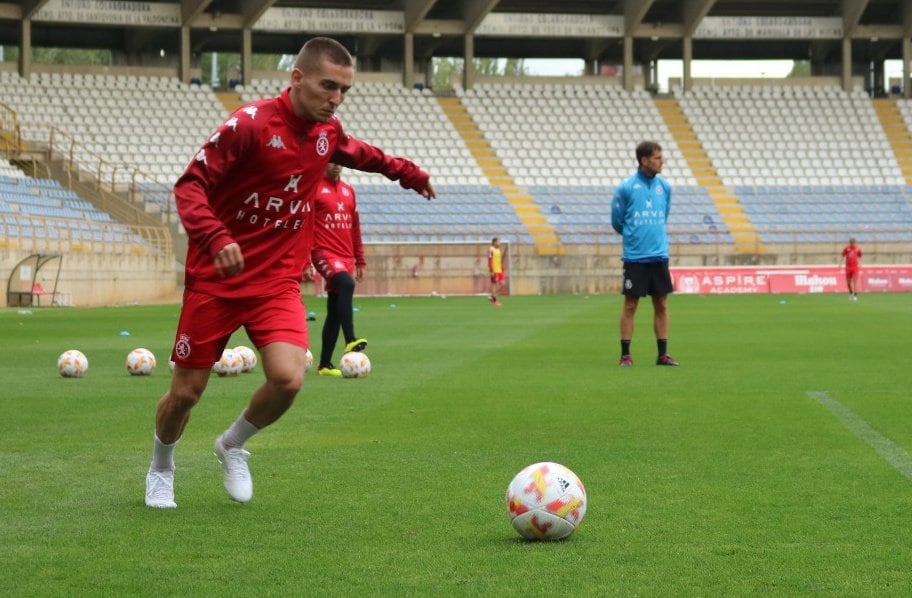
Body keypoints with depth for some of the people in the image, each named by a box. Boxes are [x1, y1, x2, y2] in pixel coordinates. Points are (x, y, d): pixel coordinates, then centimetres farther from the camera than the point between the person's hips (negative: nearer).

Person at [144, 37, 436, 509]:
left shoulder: (327, 132, 2)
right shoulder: (250, 124, -18)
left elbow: (358, 153, 28)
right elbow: (190, 185, -20)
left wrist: (407, 172, 35)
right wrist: (215, 239, -36)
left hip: (278, 280, 4)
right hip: (216, 278, -4)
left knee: (288, 378, -19)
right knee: (186, 392, 3)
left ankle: (234, 445, 12)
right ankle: (161, 469, 35)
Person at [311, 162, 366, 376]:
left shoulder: (348, 190, 17)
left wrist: (360, 260, 20)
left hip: (346, 257, 7)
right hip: (325, 253, -7)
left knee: (334, 311, 6)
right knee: (346, 284, -33)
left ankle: (324, 364, 11)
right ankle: (350, 341, -38)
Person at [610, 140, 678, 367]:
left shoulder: (664, 187, 6)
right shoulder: (626, 188, -8)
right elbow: (617, 222, 2)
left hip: (659, 256, 4)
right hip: (635, 257, -4)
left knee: (661, 305, 5)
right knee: (630, 305, 0)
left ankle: (662, 354, 11)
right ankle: (625, 355, 5)